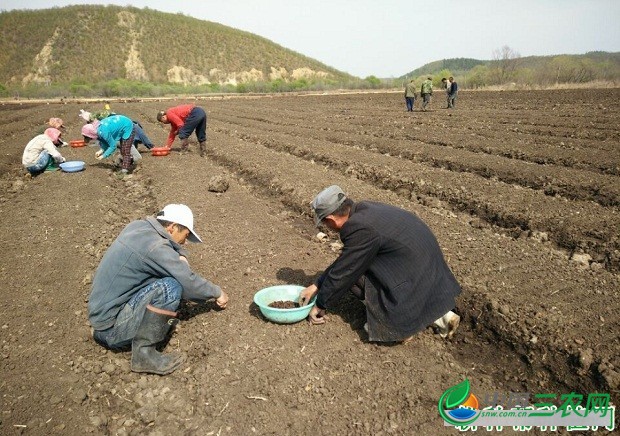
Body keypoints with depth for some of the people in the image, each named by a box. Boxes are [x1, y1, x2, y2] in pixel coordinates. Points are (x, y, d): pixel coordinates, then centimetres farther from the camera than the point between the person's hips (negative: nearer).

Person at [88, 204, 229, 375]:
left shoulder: (137, 226, 3)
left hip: (102, 308, 10)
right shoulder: (155, 247, -23)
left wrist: (180, 255, -6)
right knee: (171, 287, -25)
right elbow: (189, 284, -18)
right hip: (111, 327, -10)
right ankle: (143, 352, -11)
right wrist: (217, 292, 0)